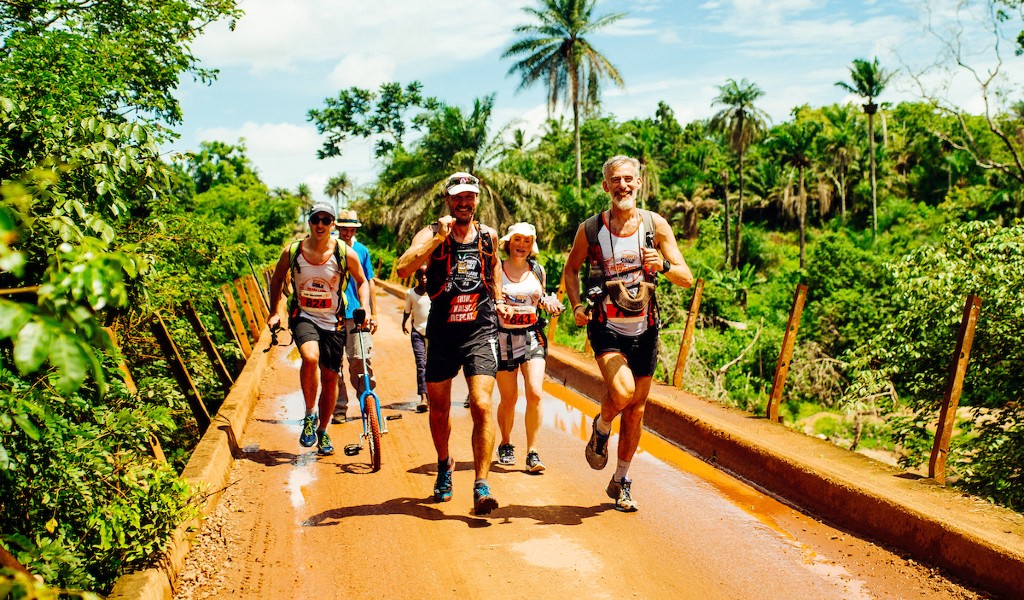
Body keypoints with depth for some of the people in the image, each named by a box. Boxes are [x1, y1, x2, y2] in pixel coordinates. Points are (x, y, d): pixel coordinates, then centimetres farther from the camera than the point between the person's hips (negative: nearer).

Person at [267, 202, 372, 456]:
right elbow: (277, 280, 11)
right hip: (303, 317, -1)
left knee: (330, 378, 7)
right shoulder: (292, 251, -6)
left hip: (333, 322, 1)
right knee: (310, 357, -30)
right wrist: (275, 312, 3)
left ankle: (323, 431, 27)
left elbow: (362, 282, 7)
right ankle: (310, 414, -9)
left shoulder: (346, 253, -9)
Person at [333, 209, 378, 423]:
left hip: (357, 314, 0)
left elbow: (369, 283, 13)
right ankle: (340, 408, 10)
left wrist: (373, 314, 11)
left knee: (360, 360, -9)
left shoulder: (362, 251, 8)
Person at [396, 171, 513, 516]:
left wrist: (498, 299, 16)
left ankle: (481, 486, -10)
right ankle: (445, 466, 41)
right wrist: (438, 238, -30)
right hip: (442, 333, 0)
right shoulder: (431, 234, -6)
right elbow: (403, 269, -24)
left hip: (481, 332, 0)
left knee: (482, 405, -16)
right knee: (439, 409, 13)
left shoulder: (488, 236, 4)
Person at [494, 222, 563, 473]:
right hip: (504, 338, -1)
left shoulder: (538, 271, 9)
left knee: (535, 393, -14)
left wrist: (550, 304, 1)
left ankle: (532, 453, -5)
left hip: (532, 336, 2)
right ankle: (505, 445, 31)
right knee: (509, 399, 5)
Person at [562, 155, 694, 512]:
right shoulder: (590, 229, -4)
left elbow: (687, 278, -6)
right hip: (606, 328, -2)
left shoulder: (655, 225, -4)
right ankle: (600, 429, 10)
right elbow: (571, 269, 13)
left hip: (643, 330, 2)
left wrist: (663, 265, -26)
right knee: (622, 391, -26)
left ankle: (620, 482, 28)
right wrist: (576, 305, -4)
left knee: (636, 408, 9)